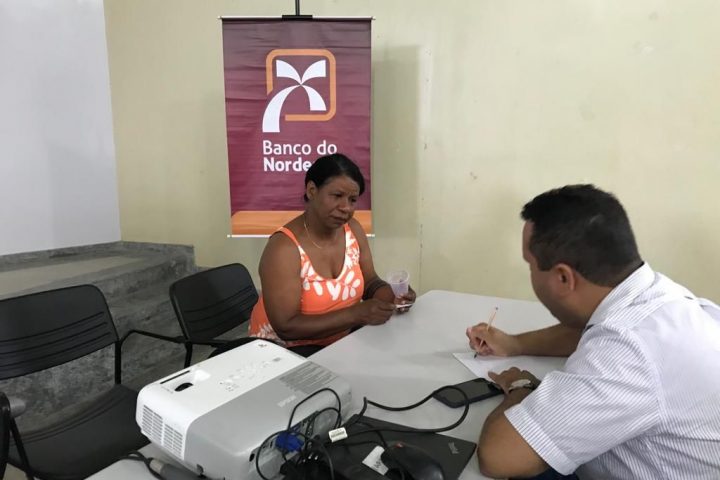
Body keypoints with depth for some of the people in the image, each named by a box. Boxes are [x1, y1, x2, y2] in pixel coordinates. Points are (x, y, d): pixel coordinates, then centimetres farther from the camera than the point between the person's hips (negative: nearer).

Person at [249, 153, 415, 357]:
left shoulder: (353, 230, -4)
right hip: (287, 348, -6)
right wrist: (356, 314, -32)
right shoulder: (283, 248, -23)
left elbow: (370, 283, 6)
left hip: (340, 339, 6)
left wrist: (392, 295, -16)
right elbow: (286, 328, -26)